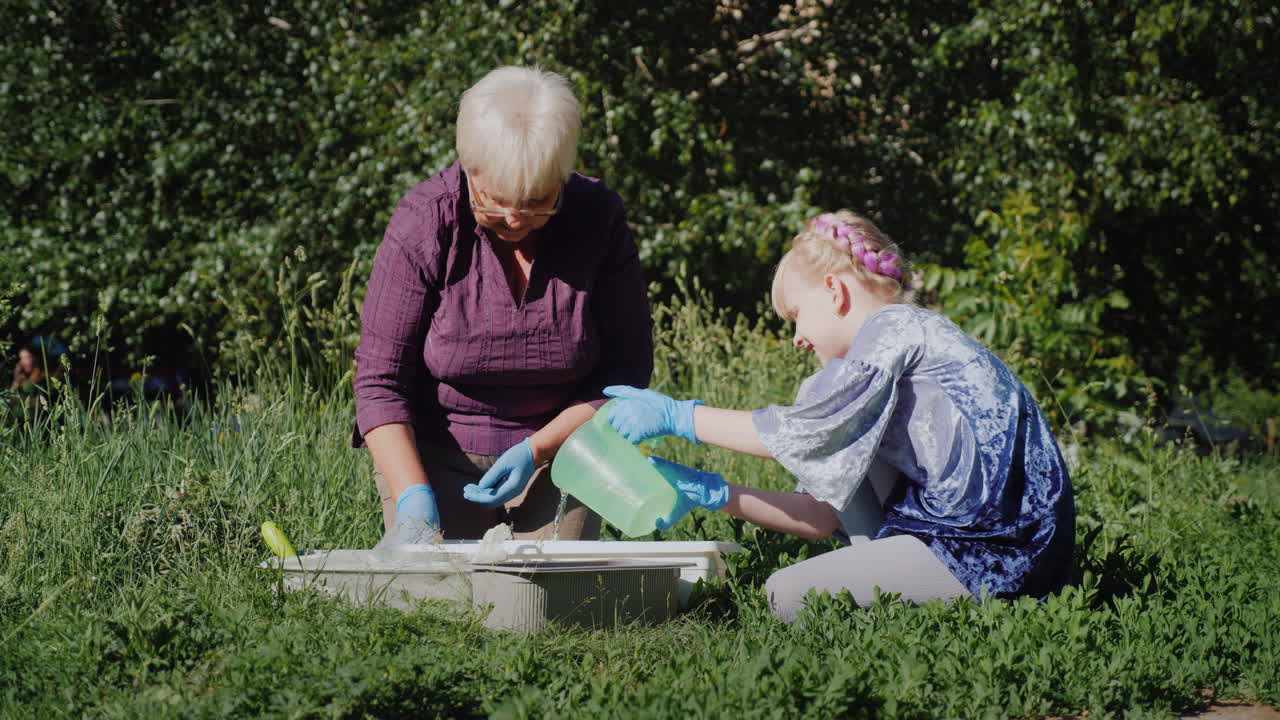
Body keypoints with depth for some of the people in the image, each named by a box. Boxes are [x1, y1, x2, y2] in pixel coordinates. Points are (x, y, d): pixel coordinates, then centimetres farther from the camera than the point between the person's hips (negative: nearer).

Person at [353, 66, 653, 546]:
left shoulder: (599, 218, -11)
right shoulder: (423, 223, -16)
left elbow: (627, 367, -4)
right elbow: (379, 380, -14)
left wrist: (537, 450, -16)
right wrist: (413, 496, -27)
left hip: (556, 454, 1)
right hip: (434, 457, -1)